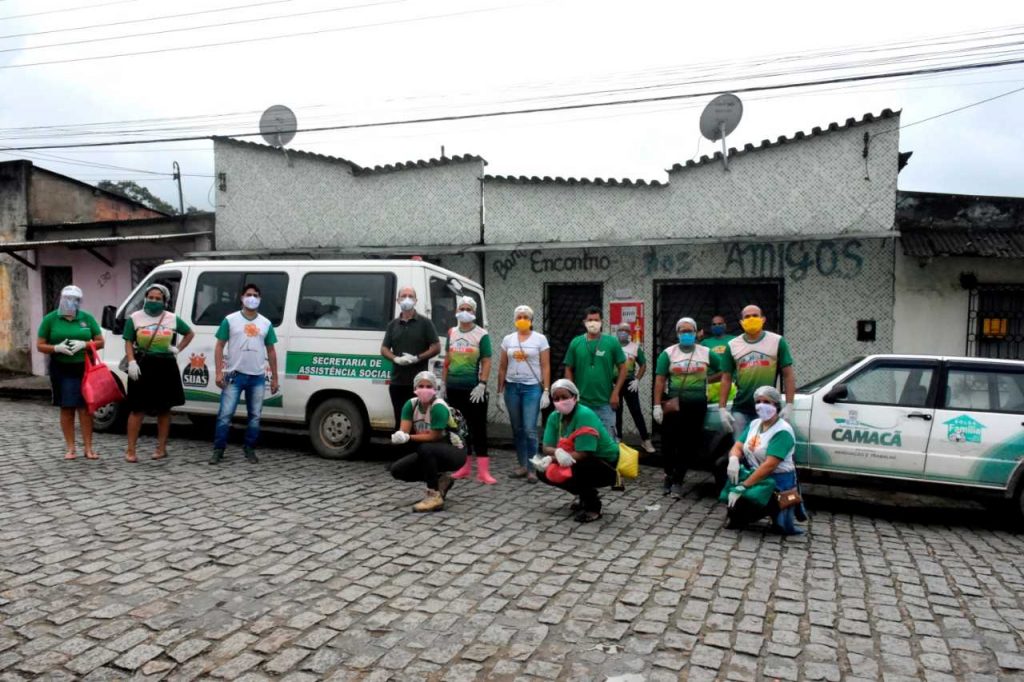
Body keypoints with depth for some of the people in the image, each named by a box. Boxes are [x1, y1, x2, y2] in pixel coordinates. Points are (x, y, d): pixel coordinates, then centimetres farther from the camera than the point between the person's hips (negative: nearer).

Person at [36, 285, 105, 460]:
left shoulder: (87, 318, 6)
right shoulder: (50, 319, 3)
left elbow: (100, 341, 7)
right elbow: (40, 346, 4)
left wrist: (84, 344, -12)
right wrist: (57, 348, -16)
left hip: (85, 369, 1)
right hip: (61, 370, 0)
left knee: (86, 408, 0)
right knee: (66, 408, 4)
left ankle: (88, 448, 5)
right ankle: (70, 448, 12)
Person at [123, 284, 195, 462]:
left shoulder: (172, 319, 5)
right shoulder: (134, 318, 2)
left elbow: (190, 333, 19)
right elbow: (128, 343, 2)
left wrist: (178, 349, 6)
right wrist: (132, 362, -12)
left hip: (166, 367, 2)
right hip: (143, 366, -2)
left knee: (164, 409, 9)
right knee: (138, 409, -3)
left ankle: (161, 448, 19)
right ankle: (130, 450, 4)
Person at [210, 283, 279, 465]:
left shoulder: (266, 324, 10)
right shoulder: (230, 320, 2)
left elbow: (271, 351, 13)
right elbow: (219, 346, 2)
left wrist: (274, 378, 9)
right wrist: (219, 372, -8)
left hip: (258, 377, 3)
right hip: (235, 375, -3)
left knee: (255, 416, 8)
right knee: (225, 414, -5)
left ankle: (249, 449, 19)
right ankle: (218, 450, 5)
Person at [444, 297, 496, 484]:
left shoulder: (482, 334, -3)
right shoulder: (451, 333, 11)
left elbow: (486, 362, -6)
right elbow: (447, 360, 15)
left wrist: (482, 385, -15)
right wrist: (444, 382, 12)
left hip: (473, 389, -5)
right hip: (453, 388, 5)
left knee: (478, 428, -5)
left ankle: (483, 471, -5)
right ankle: (464, 467, 22)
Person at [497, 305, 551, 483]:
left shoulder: (540, 339, 0)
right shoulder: (508, 340, 8)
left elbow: (545, 367, -2)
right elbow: (502, 367, 11)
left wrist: (546, 391, -8)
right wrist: (499, 391, 7)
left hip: (532, 388, -3)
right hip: (512, 387, 3)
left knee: (530, 430, -9)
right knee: (517, 429, 8)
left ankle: (532, 469, -3)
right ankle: (522, 465, 18)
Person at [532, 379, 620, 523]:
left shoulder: (585, 415, -26)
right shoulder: (554, 417, -4)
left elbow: (583, 454, -30)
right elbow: (546, 447, -7)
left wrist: (551, 459, -28)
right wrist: (558, 452, -31)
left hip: (605, 464, -8)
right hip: (580, 463, 8)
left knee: (574, 469, -35)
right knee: (543, 471, -3)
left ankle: (593, 506, -8)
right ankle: (586, 495, 15)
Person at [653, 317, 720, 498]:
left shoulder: (706, 353, 5)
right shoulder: (668, 353, 0)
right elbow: (660, 380, -4)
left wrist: (708, 379, 4)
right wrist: (657, 405, -10)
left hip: (697, 405, 1)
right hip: (673, 404, -1)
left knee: (688, 444, 5)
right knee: (669, 442, 2)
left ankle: (678, 480, 16)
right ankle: (669, 475, 25)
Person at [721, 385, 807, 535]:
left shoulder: (782, 431, -19)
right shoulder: (754, 424, 6)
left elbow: (769, 465, -26)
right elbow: (737, 446, 2)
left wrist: (742, 487, -30)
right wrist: (733, 459, -23)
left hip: (777, 481, -8)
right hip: (756, 475, 8)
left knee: (736, 515, -19)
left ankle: (779, 507, -4)